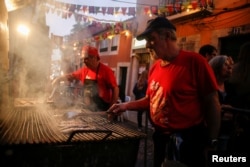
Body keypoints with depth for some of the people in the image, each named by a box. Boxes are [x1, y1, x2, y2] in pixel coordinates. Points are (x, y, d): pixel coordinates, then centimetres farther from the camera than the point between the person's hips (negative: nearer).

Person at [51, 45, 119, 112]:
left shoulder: (106, 71, -14)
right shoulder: (84, 70, 6)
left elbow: (115, 89, -13)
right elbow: (71, 76, 23)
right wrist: (58, 79, 12)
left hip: (102, 110, -6)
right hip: (87, 109, 6)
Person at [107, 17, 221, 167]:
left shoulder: (194, 61, -15)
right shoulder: (155, 68, 3)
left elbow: (212, 102, -13)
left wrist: (212, 141, -11)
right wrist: (126, 106, 4)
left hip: (188, 140, -6)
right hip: (161, 138, 7)